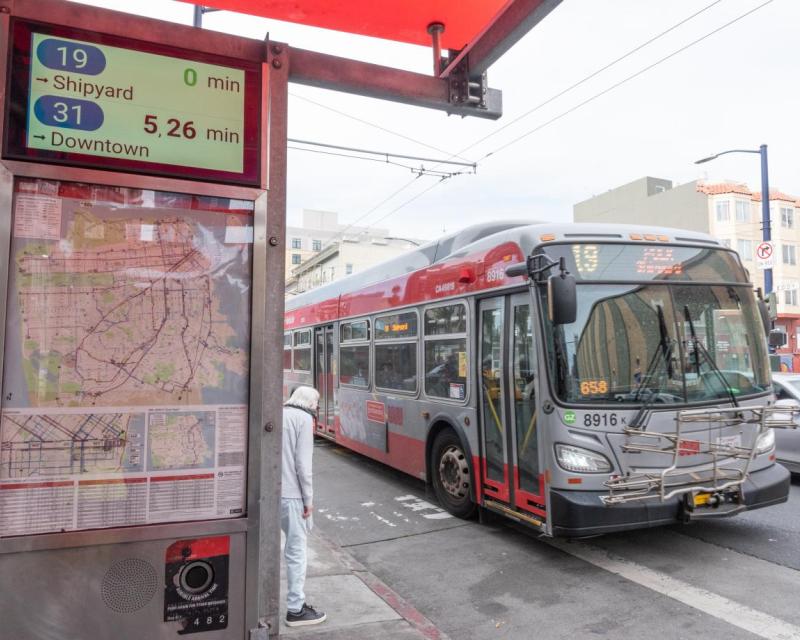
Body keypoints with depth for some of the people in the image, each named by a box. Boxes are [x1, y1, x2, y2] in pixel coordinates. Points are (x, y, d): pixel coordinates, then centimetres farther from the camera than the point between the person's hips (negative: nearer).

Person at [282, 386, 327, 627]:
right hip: (290, 493, -7)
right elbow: (303, 463, -13)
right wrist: (309, 499, -6)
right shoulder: (304, 419, -8)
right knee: (296, 549, 2)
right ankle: (296, 609, 9)